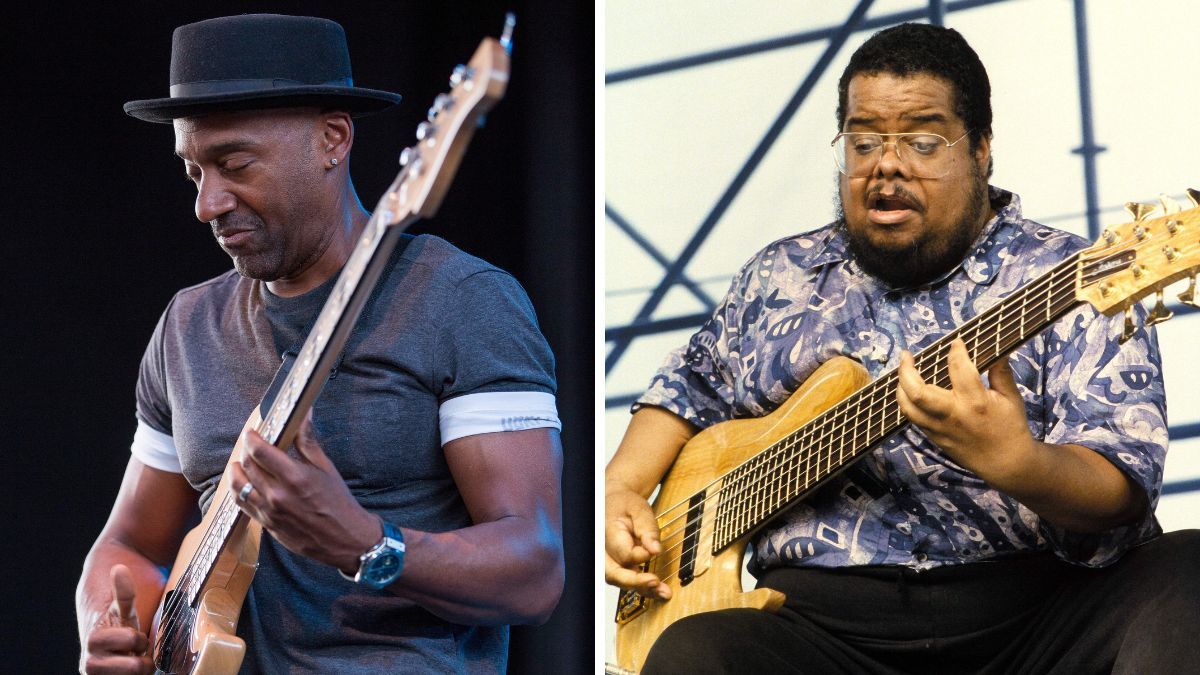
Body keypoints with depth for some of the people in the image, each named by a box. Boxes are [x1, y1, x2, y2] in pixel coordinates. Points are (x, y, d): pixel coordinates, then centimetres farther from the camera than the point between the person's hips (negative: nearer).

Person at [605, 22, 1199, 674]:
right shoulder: (778, 278, 19)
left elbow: (1122, 490, -10)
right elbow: (690, 386, 35)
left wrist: (1016, 462, -31)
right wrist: (620, 490, 16)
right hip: (823, 614, 3)